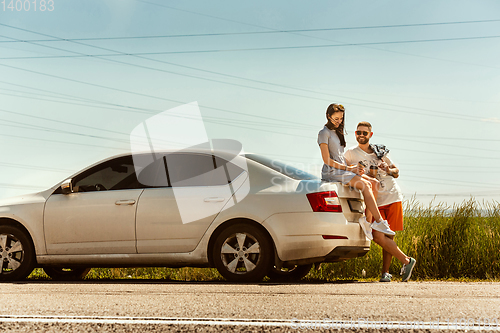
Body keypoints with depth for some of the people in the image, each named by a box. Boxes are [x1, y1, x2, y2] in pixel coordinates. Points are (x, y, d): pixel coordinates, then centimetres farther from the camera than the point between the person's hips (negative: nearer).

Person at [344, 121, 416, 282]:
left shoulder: (379, 151, 14)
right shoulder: (351, 153, 6)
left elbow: (396, 172, 18)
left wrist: (389, 170, -4)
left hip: (392, 196, 1)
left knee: (389, 236, -1)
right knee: (378, 237, -16)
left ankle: (385, 272, 7)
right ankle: (406, 260, -5)